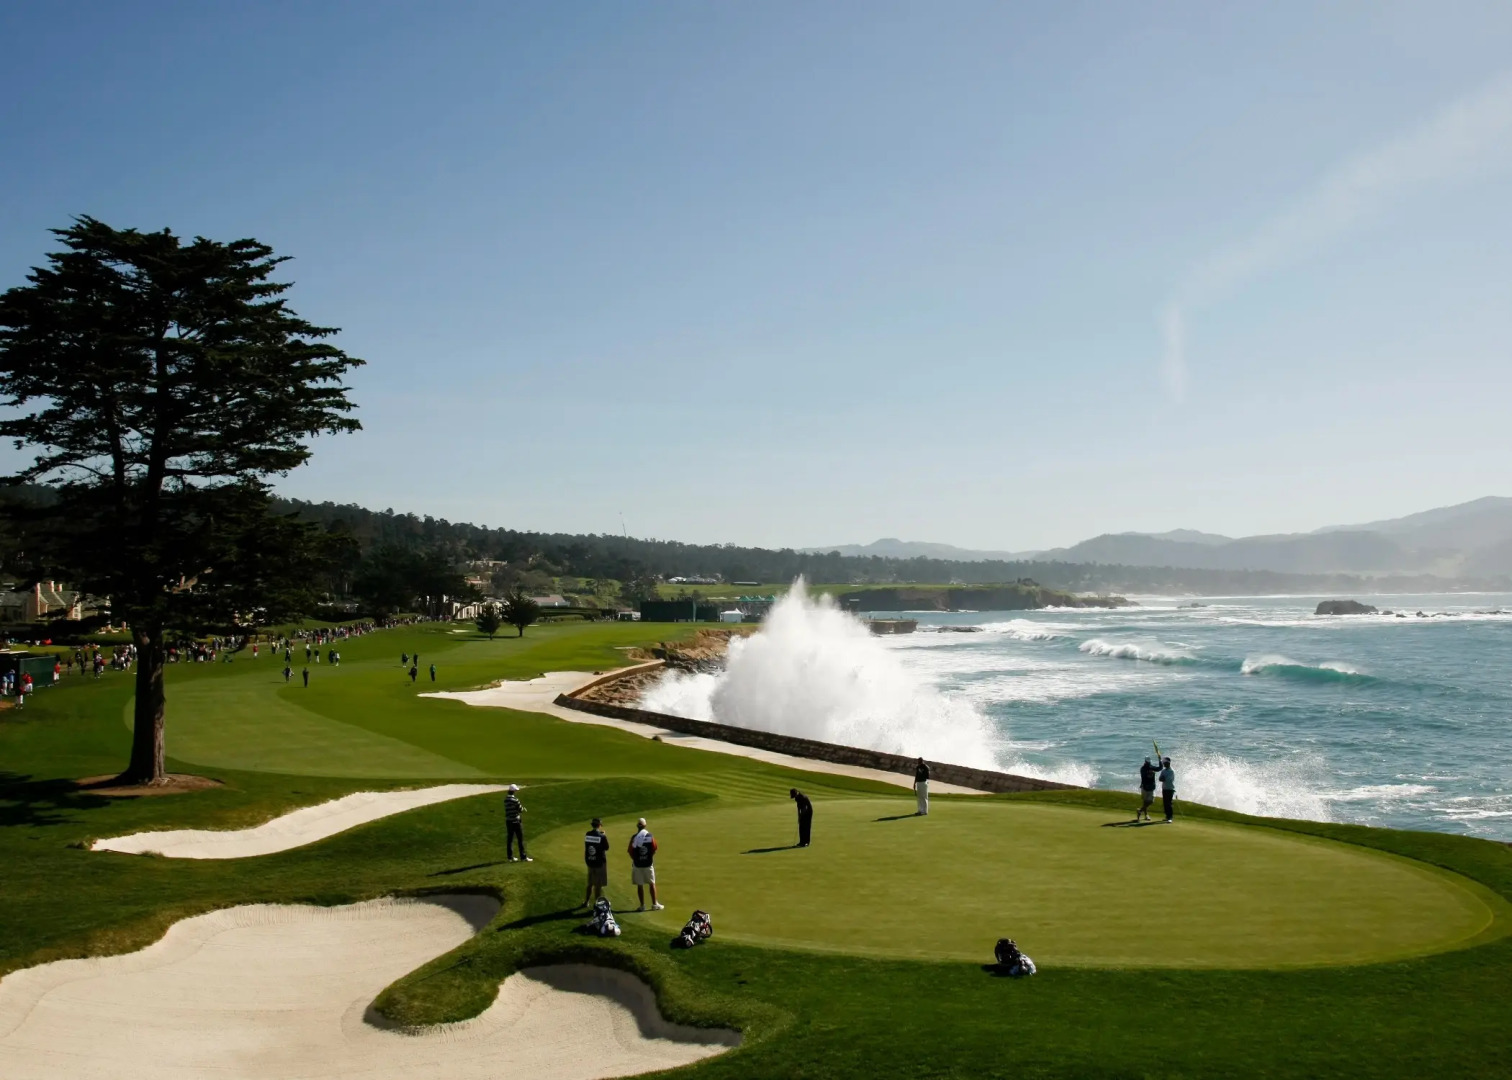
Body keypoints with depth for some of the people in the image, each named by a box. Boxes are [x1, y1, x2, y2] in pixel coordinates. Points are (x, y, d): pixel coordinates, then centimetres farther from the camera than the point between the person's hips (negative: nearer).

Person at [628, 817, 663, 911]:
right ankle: (654, 904, 14)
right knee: (652, 884, 12)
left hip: (637, 864, -1)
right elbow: (654, 850, -3)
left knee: (640, 885, 6)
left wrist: (635, 859, 9)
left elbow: (631, 851, -9)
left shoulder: (634, 837, -11)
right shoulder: (650, 836, -6)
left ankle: (642, 905, 8)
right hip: (648, 863, 2)